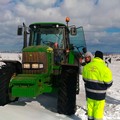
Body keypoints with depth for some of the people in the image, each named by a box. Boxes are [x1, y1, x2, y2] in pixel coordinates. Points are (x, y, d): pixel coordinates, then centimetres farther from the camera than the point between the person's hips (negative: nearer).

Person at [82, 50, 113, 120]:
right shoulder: (105, 69, -19)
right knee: (98, 110, 10)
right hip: (99, 94, -4)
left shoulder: (86, 67, -3)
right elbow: (108, 83, -9)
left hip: (89, 93, 5)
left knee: (90, 107, 20)